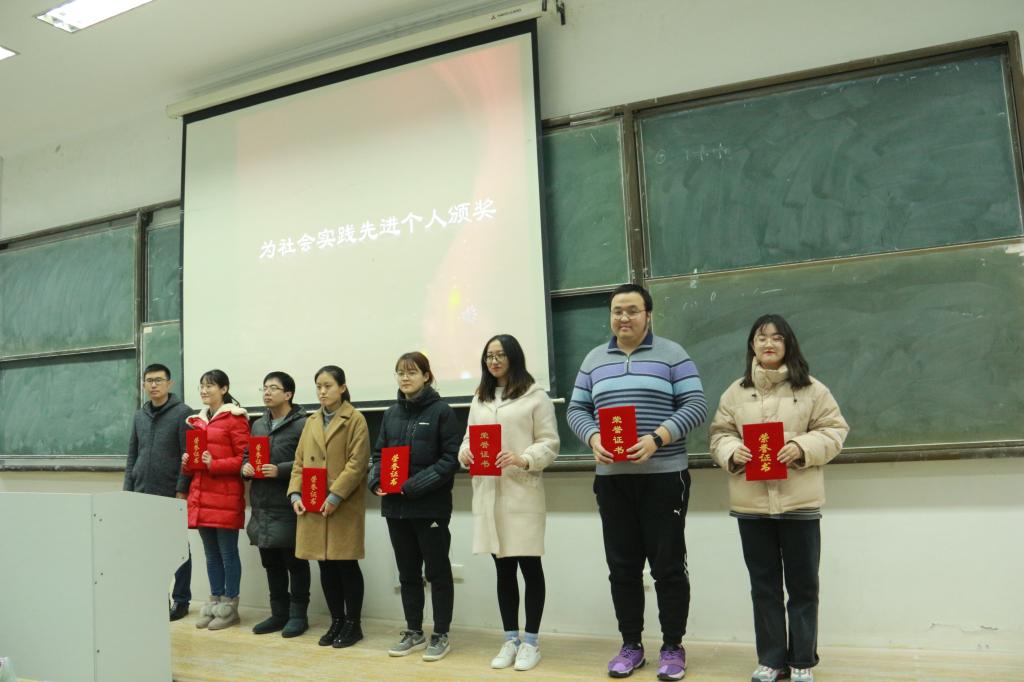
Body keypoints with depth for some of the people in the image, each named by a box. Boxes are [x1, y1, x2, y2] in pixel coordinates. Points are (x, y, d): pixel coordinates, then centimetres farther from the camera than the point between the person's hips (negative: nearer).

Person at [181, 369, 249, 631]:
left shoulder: (235, 419, -6)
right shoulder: (197, 420, 15)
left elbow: (245, 458, -10)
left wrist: (214, 464, -19)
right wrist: (187, 461, 3)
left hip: (226, 498, -7)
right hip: (201, 496, 7)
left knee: (228, 553, 1)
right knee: (211, 554, 14)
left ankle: (230, 606, 11)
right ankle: (214, 602, 23)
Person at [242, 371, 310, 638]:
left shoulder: (302, 424, -8)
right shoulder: (258, 425, 16)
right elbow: (246, 455, 22)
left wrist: (280, 470, -21)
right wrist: (245, 466, 0)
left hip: (288, 507, -7)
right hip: (262, 506, 7)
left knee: (295, 562, 4)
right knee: (271, 563, 14)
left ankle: (298, 615, 15)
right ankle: (279, 613, 26)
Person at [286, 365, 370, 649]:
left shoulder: (355, 419, -4)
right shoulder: (311, 422, 14)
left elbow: (357, 463, -12)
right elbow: (299, 462, 14)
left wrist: (335, 496, -18)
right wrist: (295, 494, 0)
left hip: (344, 506, -5)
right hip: (312, 506, 5)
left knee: (346, 565, 2)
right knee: (326, 567, 11)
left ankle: (353, 624, 15)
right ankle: (336, 622, 23)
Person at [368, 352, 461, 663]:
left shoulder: (442, 411, -7)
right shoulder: (391, 414, 10)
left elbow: (451, 458, -12)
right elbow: (378, 454, 15)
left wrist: (414, 485, -18)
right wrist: (377, 481, -5)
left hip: (430, 506, -5)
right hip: (395, 507, 6)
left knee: (437, 572, 6)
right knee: (407, 572, 15)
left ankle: (441, 635, 19)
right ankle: (413, 632, 29)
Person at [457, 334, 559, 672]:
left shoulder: (535, 396, -1)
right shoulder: (479, 400, 16)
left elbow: (549, 443, -4)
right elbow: (469, 437, 17)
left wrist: (523, 459, -20)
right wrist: (464, 452, -5)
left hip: (523, 493, -4)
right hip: (488, 493, 5)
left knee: (529, 566, 3)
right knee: (503, 568, 11)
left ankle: (531, 641, 16)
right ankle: (510, 640, 22)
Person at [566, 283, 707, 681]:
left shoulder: (671, 354, 0)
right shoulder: (594, 360, 12)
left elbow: (695, 406, -6)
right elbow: (577, 410, 10)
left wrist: (657, 439, -19)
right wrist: (593, 439, -11)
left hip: (663, 476, -3)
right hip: (611, 478, 4)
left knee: (668, 565, 3)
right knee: (622, 566, 10)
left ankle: (673, 648, 18)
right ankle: (631, 645, 23)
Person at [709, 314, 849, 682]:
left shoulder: (811, 388, 1)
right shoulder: (736, 391, 7)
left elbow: (833, 430, 0)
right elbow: (719, 434, 8)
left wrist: (803, 448, -17)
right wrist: (732, 451, -13)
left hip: (798, 500, -2)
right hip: (751, 501, 2)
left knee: (802, 584, 8)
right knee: (763, 584, 11)